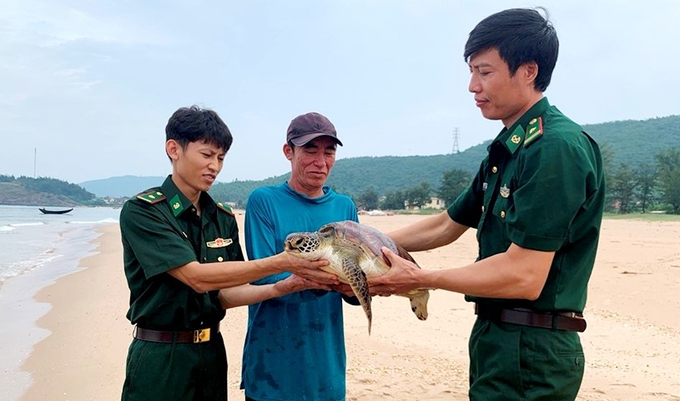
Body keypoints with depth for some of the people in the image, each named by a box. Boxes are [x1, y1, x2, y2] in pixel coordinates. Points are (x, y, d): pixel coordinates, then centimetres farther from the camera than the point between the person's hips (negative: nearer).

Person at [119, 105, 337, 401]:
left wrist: (284, 287, -13)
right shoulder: (141, 211, -14)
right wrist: (282, 262, -28)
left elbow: (223, 295, 2)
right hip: (160, 358, -5)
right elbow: (197, 278, -24)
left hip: (212, 352, 5)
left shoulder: (223, 218, 4)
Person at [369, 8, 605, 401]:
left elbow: (523, 276, -25)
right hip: (497, 338, 9)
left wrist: (421, 278, -16)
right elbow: (447, 225, 17)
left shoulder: (556, 146, -20)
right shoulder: (507, 150, 10)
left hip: (530, 353, -9)